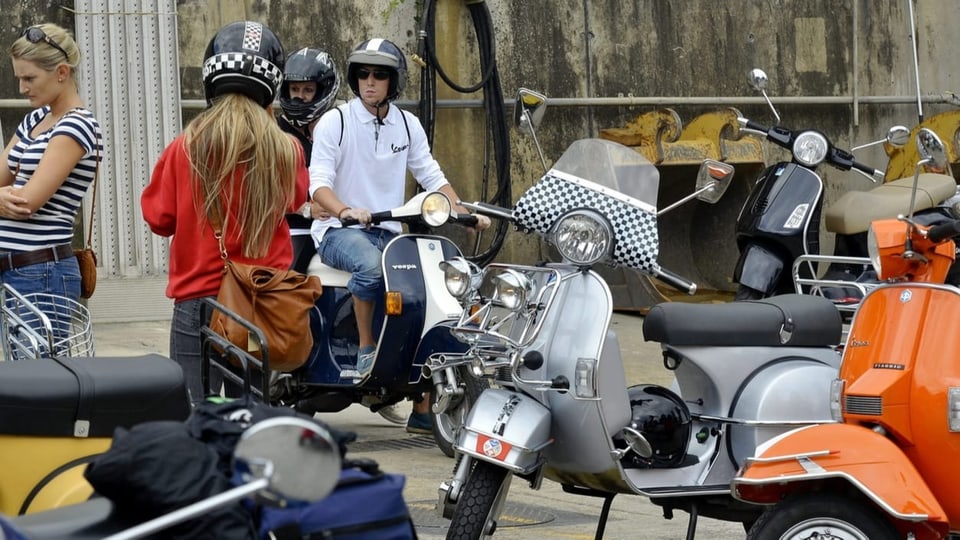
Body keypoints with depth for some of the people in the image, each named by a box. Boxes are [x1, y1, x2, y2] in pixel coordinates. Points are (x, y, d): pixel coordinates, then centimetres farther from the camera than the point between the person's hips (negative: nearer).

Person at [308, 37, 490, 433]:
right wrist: (345, 211, -35)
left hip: (389, 232, 5)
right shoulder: (334, 122, -4)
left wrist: (465, 213, -3)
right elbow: (318, 183, -14)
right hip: (340, 232, -5)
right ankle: (366, 349, -18)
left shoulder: (407, 125, 11)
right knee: (371, 266, -40)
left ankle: (423, 411, -7)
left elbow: (431, 176, 13)